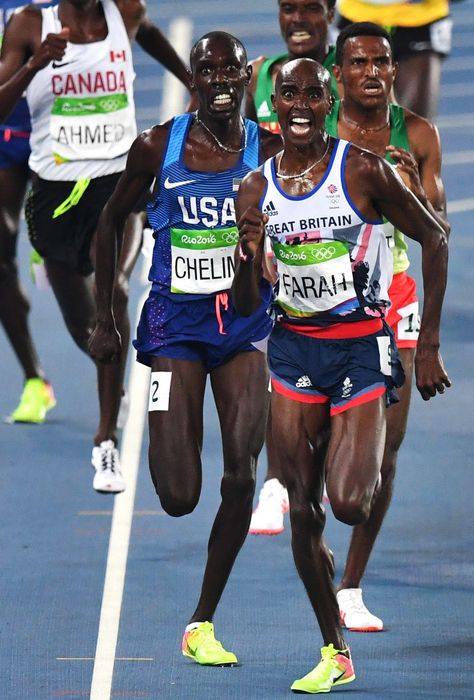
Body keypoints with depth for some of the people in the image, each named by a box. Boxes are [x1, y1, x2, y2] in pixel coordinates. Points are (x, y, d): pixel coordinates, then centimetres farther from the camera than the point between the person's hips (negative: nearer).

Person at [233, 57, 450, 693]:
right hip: (294, 349, 4)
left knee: (350, 504, -17)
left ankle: (369, 462, 22)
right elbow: (244, 308, 5)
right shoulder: (256, 190, 3)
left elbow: (435, 239, -1)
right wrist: (248, 256, -17)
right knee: (303, 513, 0)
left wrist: (429, 344, -4)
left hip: (362, 347, -4)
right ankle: (334, 653, 13)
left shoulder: (363, 170, -9)